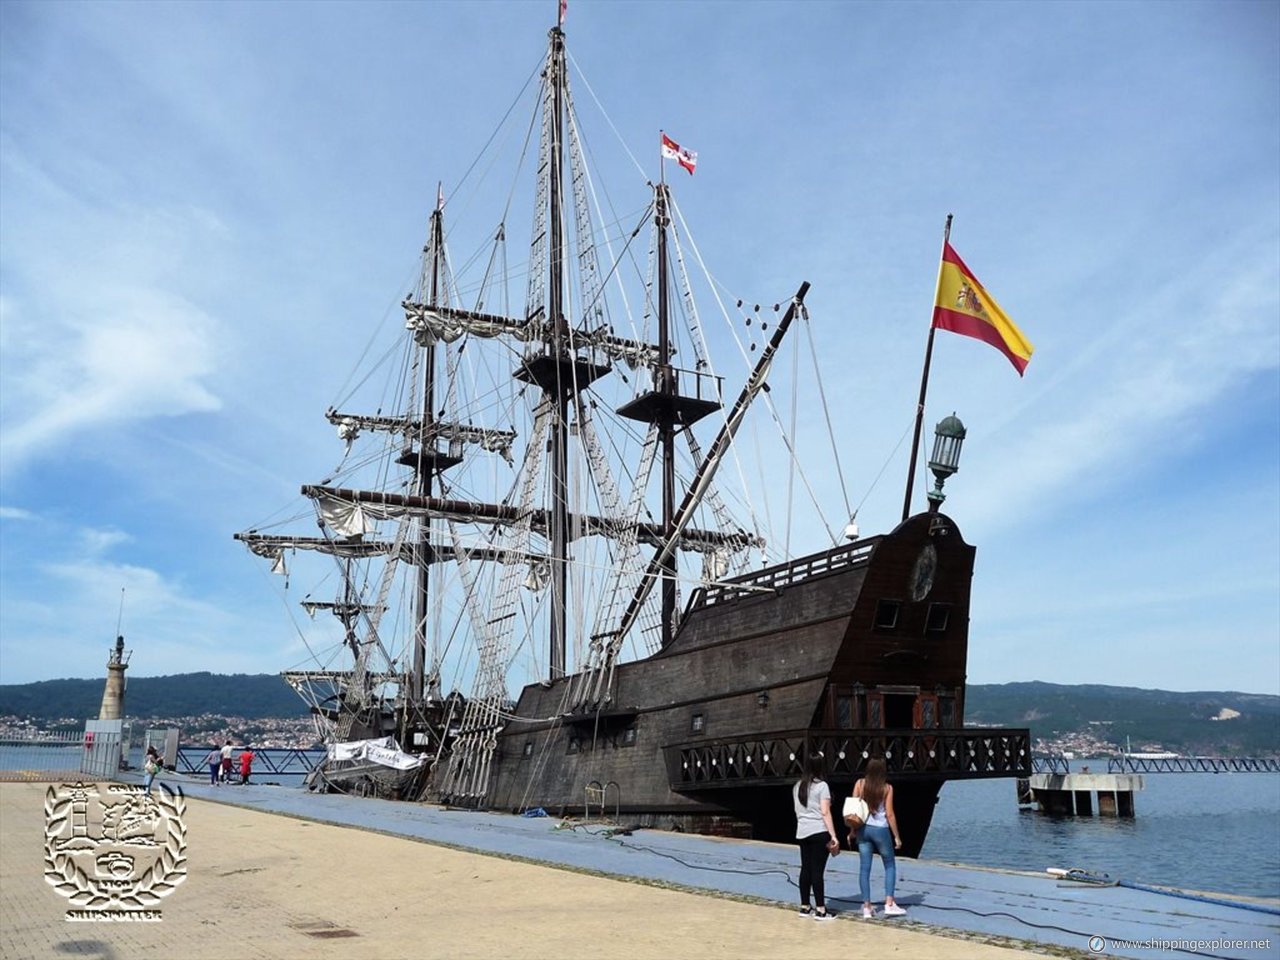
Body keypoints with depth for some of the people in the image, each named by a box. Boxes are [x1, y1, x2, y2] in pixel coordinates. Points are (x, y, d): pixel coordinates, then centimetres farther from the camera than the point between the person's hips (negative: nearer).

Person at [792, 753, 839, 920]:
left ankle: (805, 907, 16)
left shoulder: (797, 786, 11)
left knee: (806, 869, 11)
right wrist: (833, 836, -13)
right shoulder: (822, 786, -8)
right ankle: (820, 910, -2)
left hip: (802, 833, 6)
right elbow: (825, 812, -13)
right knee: (817, 870, -5)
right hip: (819, 832, -6)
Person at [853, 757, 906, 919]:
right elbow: (889, 814, -7)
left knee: (865, 868, 7)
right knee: (890, 866, 14)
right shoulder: (887, 788, -6)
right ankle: (889, 904, 7)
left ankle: (867, 907, 7)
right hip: (880, 829, -3)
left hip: (863, 829, 3)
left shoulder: (860, 784, 0)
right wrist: (897, 836, 2)